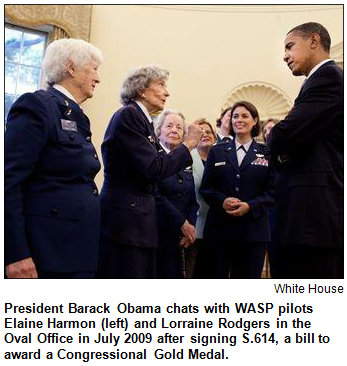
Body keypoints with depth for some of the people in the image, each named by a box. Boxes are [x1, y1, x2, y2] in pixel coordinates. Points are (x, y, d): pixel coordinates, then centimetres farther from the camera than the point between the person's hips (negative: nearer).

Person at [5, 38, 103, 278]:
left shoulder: (76, 116, 16)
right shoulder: (37, 105, -10)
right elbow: (8, 182, -17)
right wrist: (16, 254, -22)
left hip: (78, 250, 8)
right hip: (46, 251, -8)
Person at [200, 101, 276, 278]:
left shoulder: (266, 153, 7)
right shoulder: (217, 151, 11)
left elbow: (272, 192, 2)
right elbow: (205, 188, 7)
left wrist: (250, 206, -15)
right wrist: (222, 201, -13)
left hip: (253, 229, 0)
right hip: (219, 228, 1)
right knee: (217, 275, 5)